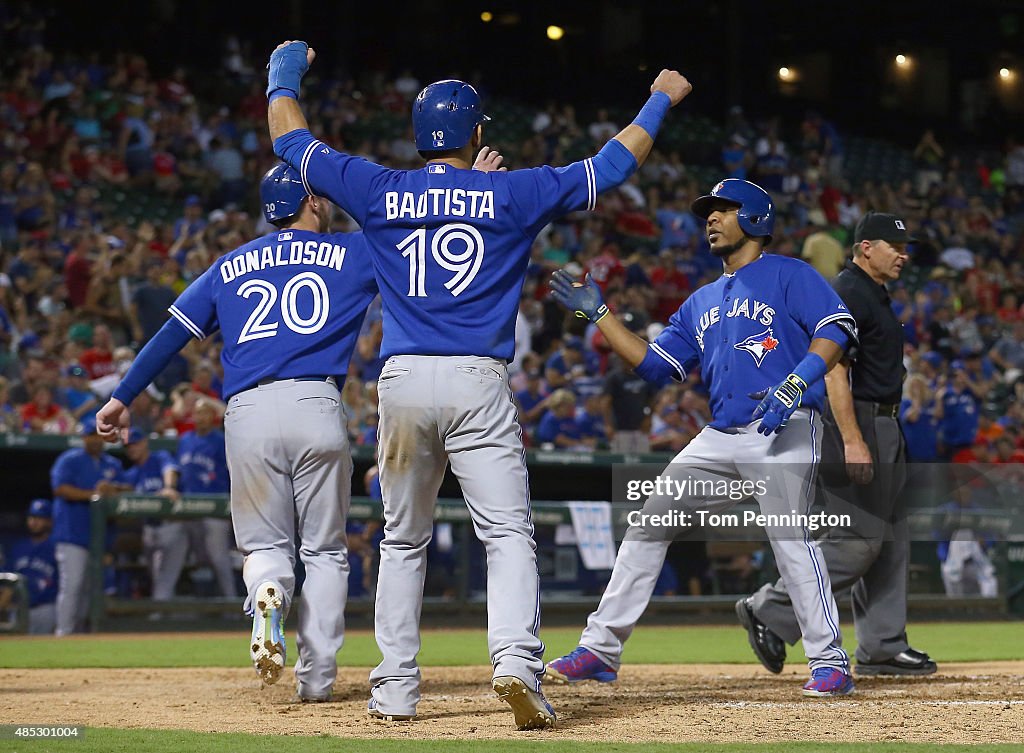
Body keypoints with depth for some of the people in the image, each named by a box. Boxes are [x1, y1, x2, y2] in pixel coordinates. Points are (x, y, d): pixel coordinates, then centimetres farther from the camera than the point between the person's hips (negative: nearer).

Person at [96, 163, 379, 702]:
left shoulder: (230, 267, 20)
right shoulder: (351, 253, 14)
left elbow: (173, 333, 16)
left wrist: (123, 397, 19)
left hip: (247, 413, 2)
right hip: (316, 407, -2)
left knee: (265, 542, 13)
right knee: (324, 550, 11)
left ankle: (267, 595, -23)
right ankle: (315, 678, 0)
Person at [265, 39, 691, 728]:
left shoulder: (379, 192, 7)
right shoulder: (513, 194, 4)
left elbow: (290, 138, 18)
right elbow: (613, 165, 11)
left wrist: (286, 73, 36)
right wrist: (661, 101, 27)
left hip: (403, 381, 2)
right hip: (478, 383, -2)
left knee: (403, 541, 14)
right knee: (509, 534, -4)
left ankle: (395, 690, 11)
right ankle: (516, 662, -25)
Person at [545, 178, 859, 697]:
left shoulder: (790, 275, 4)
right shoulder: (702, 303, 24)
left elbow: (836, 328, -10)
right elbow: (654, 364, 19)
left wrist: (795, 384, -24)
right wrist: (598, 314, 15)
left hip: (784, 431, -7)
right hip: (721, 437, 7)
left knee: (788, 534, -21)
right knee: (649, 522, 2)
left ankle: (830, 662, -14)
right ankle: (601, 648, 6)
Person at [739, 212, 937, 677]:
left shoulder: (875, 295, 19)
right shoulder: (846, 294, -14)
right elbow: (833, 369, -22)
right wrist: (852, 441, -28)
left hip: (882, 428, 11)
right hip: (856, 424, -11)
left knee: (889, 541, 9)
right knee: (857, 540, -12)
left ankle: (883, 648, 11)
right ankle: (770, 611, -4)